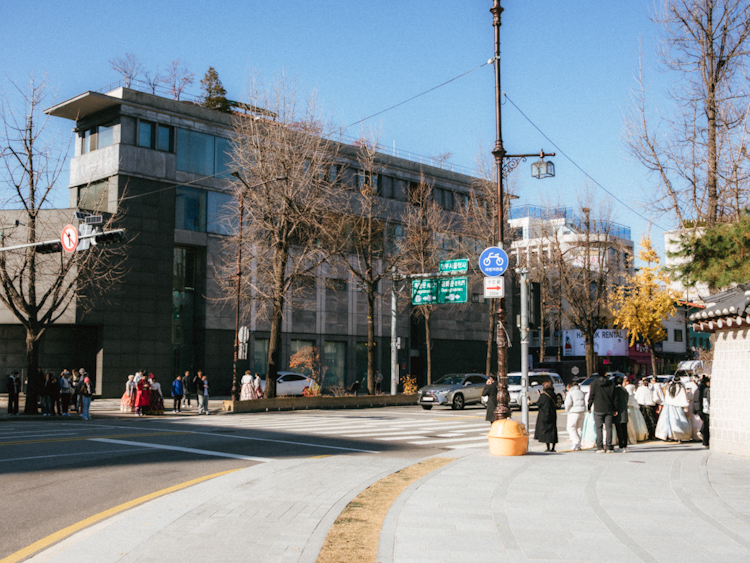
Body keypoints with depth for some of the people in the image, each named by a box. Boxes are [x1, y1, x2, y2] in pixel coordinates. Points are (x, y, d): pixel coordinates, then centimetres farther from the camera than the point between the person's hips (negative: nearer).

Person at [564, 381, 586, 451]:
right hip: (582, 411, 6)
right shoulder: (581, 392, 17)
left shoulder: (570, 393, -3)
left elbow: (568, 403, -11)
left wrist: (567, 411, 2)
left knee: (571, 427, 1)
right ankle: (578, 445, 9)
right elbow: (584, 403, 18)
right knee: (579, 428, 10)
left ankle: (576, 441, -16)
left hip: (574, 412, -6)